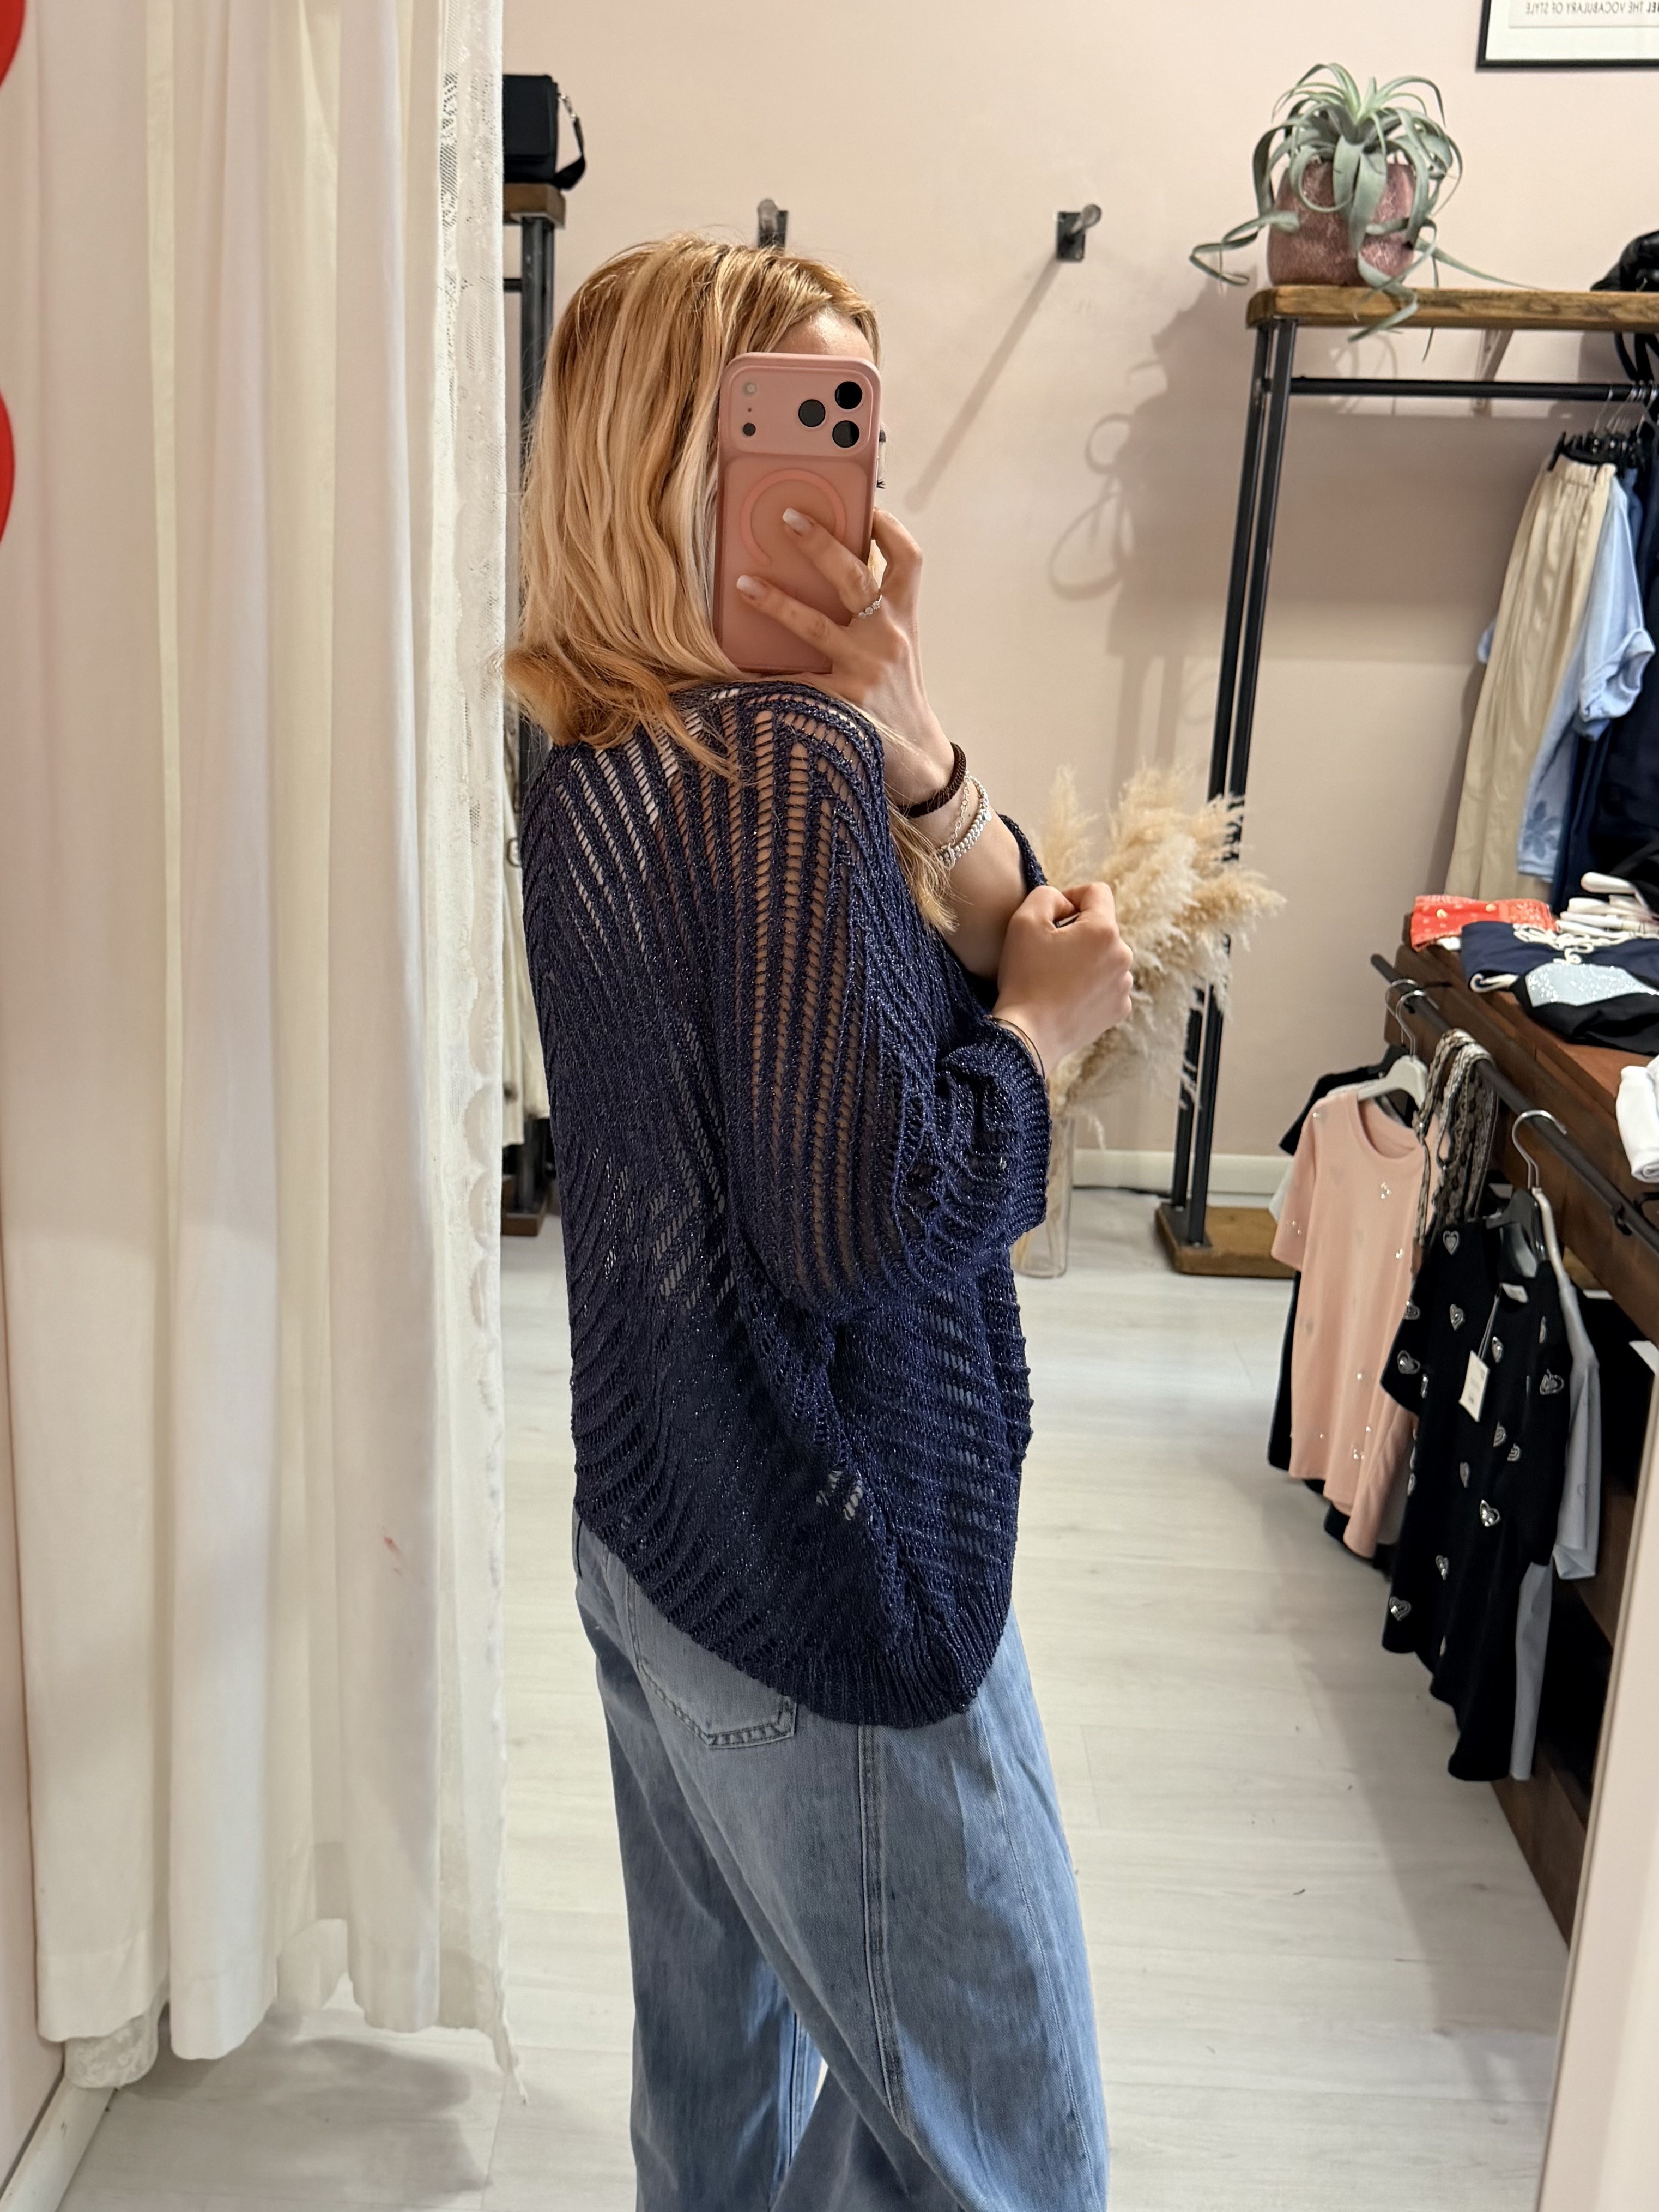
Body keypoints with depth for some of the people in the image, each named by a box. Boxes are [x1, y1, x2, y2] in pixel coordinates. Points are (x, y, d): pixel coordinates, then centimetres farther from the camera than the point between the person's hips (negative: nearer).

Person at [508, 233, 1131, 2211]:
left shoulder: (599, 765, 6)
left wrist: (901, 733, -11)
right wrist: (1039, 1024, -12)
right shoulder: (791, 764, -22)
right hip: (829, 1593, -9)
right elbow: (867, 1225, -27)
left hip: (652, 1536, 9)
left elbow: (1004, 940, 5)